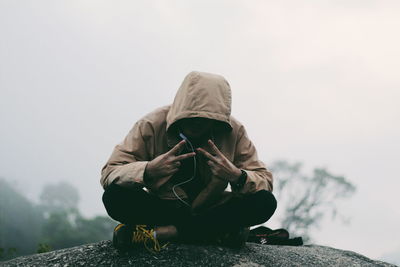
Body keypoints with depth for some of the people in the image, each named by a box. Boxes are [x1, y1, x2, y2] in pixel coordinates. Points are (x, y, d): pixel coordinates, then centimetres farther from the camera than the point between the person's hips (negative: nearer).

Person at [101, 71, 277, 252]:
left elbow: (265, 180, -8)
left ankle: (162, 232, -23)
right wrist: (148, 171, -37)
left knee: (264, 203, -26)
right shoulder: (151, 125, -15)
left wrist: (236, 176, -30)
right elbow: (108, 174, -18)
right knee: (114, 197, -30)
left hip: (211, 209, 2)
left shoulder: (234, 132, -10)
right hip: (161, 207, -2)